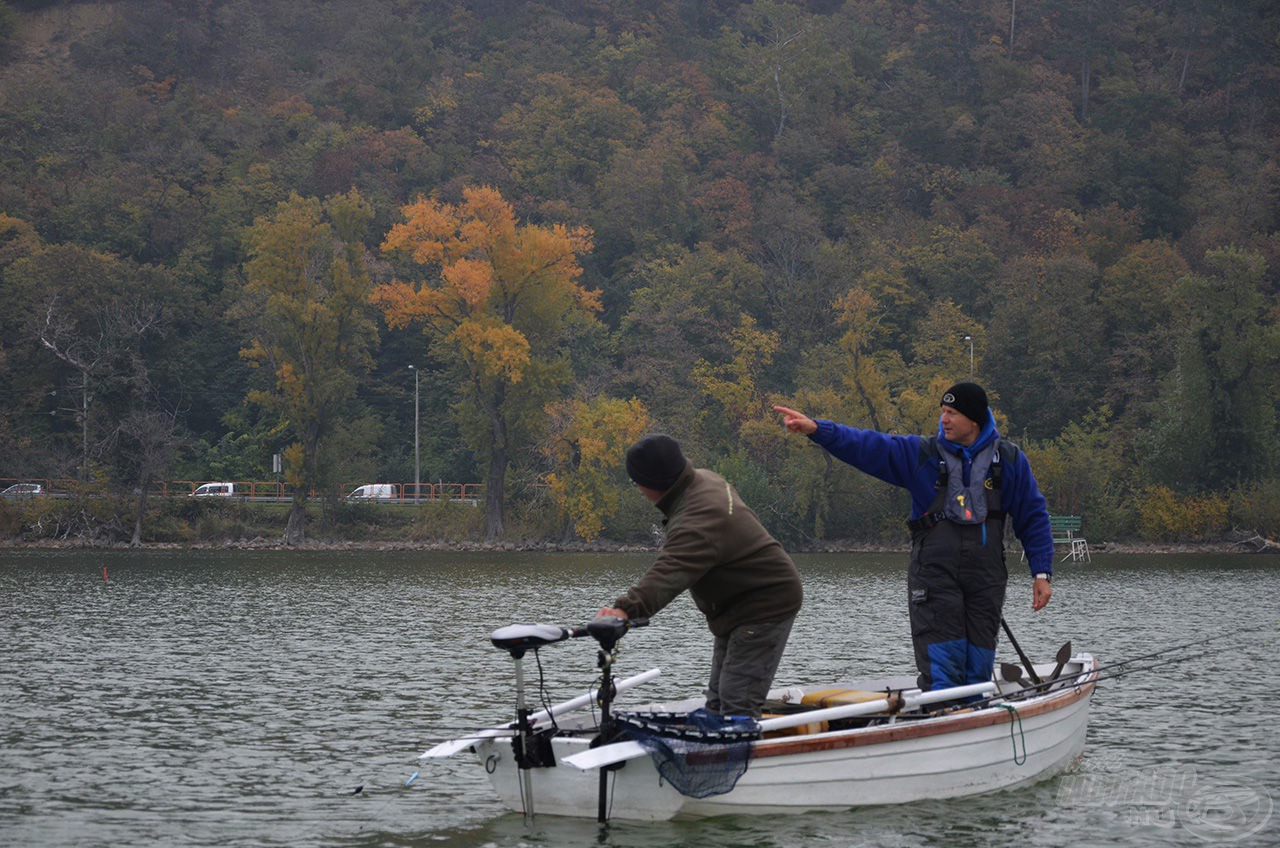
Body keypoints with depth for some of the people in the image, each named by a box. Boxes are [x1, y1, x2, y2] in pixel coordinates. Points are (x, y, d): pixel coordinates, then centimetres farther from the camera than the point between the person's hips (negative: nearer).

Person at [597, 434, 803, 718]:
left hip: (764, 609, -11)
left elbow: (670, 573, -48)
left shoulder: (698, 523, -32)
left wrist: (627, 608, -61)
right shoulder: (706, 479, 2)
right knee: (718, 701, 11)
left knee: (737, 702, -16)